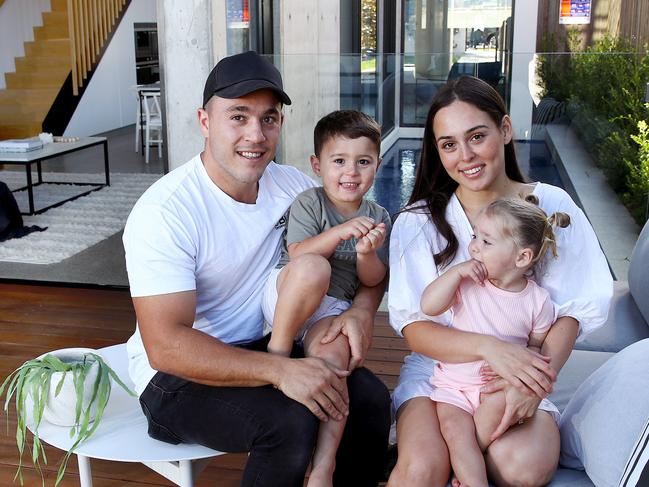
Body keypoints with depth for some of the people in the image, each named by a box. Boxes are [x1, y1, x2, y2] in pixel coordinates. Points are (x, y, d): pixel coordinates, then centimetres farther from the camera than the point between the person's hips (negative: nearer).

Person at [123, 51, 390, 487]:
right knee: (292, 422, -29)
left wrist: (363, 309, -16)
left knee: (370, 398, -15)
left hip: (261, 349, 6)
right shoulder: (165, 212, -21)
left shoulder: (291, 185, -3)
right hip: (179, 372, -5)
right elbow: (165, 346, -27)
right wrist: (280, 371, -36)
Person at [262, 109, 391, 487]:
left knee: (334, 354, -30)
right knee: (313, 268, -37)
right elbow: (297, 255, -13)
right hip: (286, 297, -2)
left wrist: (366, 252, -17)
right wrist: (340, 232, -26)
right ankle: (277, 354, -21)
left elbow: (374, 280, 5)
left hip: (332, 307, 3)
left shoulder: (378, 217, 9)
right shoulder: (308, 203, -2)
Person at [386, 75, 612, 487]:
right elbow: (412, 325, -6)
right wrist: (488, 347, -23)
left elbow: (571, 309, -3)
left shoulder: (551, 206, -1)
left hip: (523, 376, 2)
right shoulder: (417, 223, -2)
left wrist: (538, 379, -21)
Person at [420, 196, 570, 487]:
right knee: (454, 430, -26)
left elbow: (536, 346, 6)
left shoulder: (537, 300, -3)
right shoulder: (467, 283, -2)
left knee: (499, 400, -32)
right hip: (453, 383, 1)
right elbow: (428, 306, -12)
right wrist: (457, 271, -18)